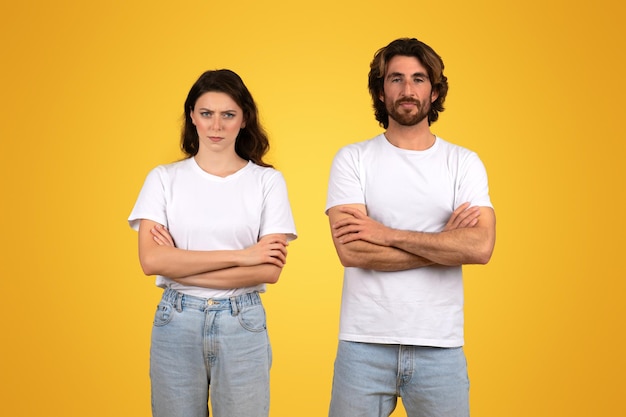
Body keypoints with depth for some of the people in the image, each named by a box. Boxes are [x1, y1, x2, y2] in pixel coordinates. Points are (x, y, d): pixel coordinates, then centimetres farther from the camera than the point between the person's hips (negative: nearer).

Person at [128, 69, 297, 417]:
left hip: (242, 323, 0)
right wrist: (240, 256, -14)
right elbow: (151, 260, -11)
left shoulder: (268, 180, -1)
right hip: (176, 323, 1)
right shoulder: (164, 178, 1)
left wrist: (181, 266, -11)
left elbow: (270, 270, -9)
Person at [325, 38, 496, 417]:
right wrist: (444, 244, -10)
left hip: (440, 346, 1)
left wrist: (388, 234, -15)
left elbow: (481, 247, -12)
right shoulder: (352, 159, 0)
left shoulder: (464, 163, 3)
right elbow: (351, 251, -13)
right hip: (364, 343, -1)